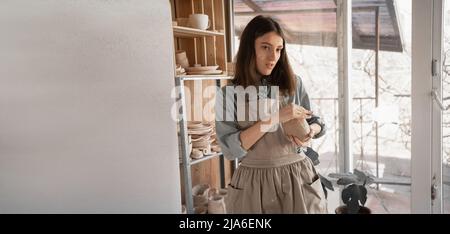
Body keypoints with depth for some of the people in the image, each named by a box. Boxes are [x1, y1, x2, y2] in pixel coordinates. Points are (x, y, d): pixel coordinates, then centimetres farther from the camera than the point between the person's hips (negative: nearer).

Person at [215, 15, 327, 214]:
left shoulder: (294, 84, 2)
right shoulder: (228, 93, -6)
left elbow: (315, 122, 10)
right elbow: (230, 149, -15)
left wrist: (309, 132, -14)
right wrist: (273, 118, -23)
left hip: (298, 177, 2)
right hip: (254, 183, -2)